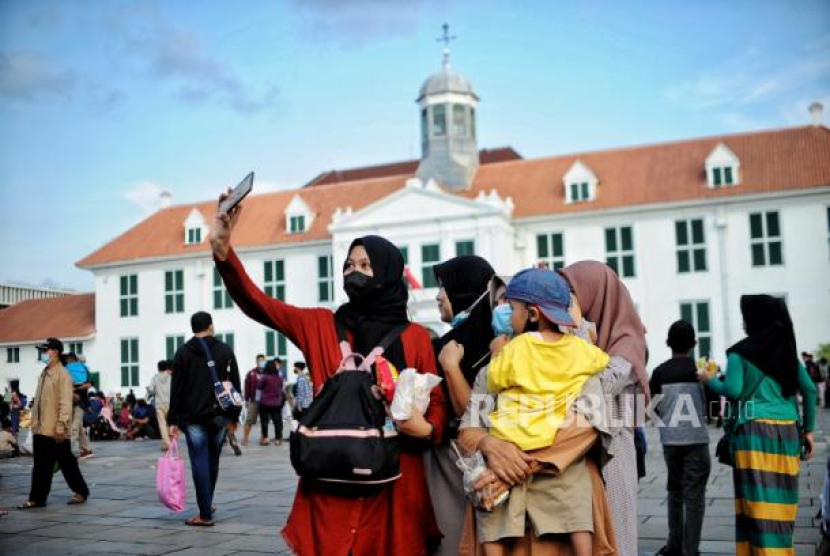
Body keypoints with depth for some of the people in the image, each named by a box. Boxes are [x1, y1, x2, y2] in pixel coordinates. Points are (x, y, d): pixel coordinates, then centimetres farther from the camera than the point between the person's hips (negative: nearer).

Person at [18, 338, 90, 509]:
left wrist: (61, 426, -21)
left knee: (67, 463, 1)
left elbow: (65, 403, -17)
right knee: (41, 465, 11)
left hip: (55, 430, -8)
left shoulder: (63, 374, -12)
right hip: (40, 429, 8)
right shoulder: (43, 374, 15)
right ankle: (37, 498, 17)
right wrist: (34, 422, 16)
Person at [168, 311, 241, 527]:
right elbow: (235, 385, 5)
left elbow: (176, 389, -2)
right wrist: (234, 415, 11)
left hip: (193, 418, -2)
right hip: (219, 416, 2)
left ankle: (205, 515, -2)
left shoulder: (183, 352, 1)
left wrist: (173, 421, -1)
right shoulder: (225, 351, 6)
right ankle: (207, 505, 29)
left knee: (200, 463, -2)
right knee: (213, 462, 16)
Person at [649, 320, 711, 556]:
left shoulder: (659, 371, -1)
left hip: (670, 440, 2)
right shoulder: (700, 368, -5)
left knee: (675, 492, 17)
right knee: (694, 495, 1)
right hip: (697, 439, -2)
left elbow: (651, 405, 3)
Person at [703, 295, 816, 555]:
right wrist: (808, 430, 14)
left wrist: (710, 381, 10)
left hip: (755, 430, -5)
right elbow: (809, 389, 10)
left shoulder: (741, 352, -1)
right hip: (787, 430, 5)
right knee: (779, 498, 12)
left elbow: (734, 390, -9)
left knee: (758, 499, -3)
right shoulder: (787, 350, 13)